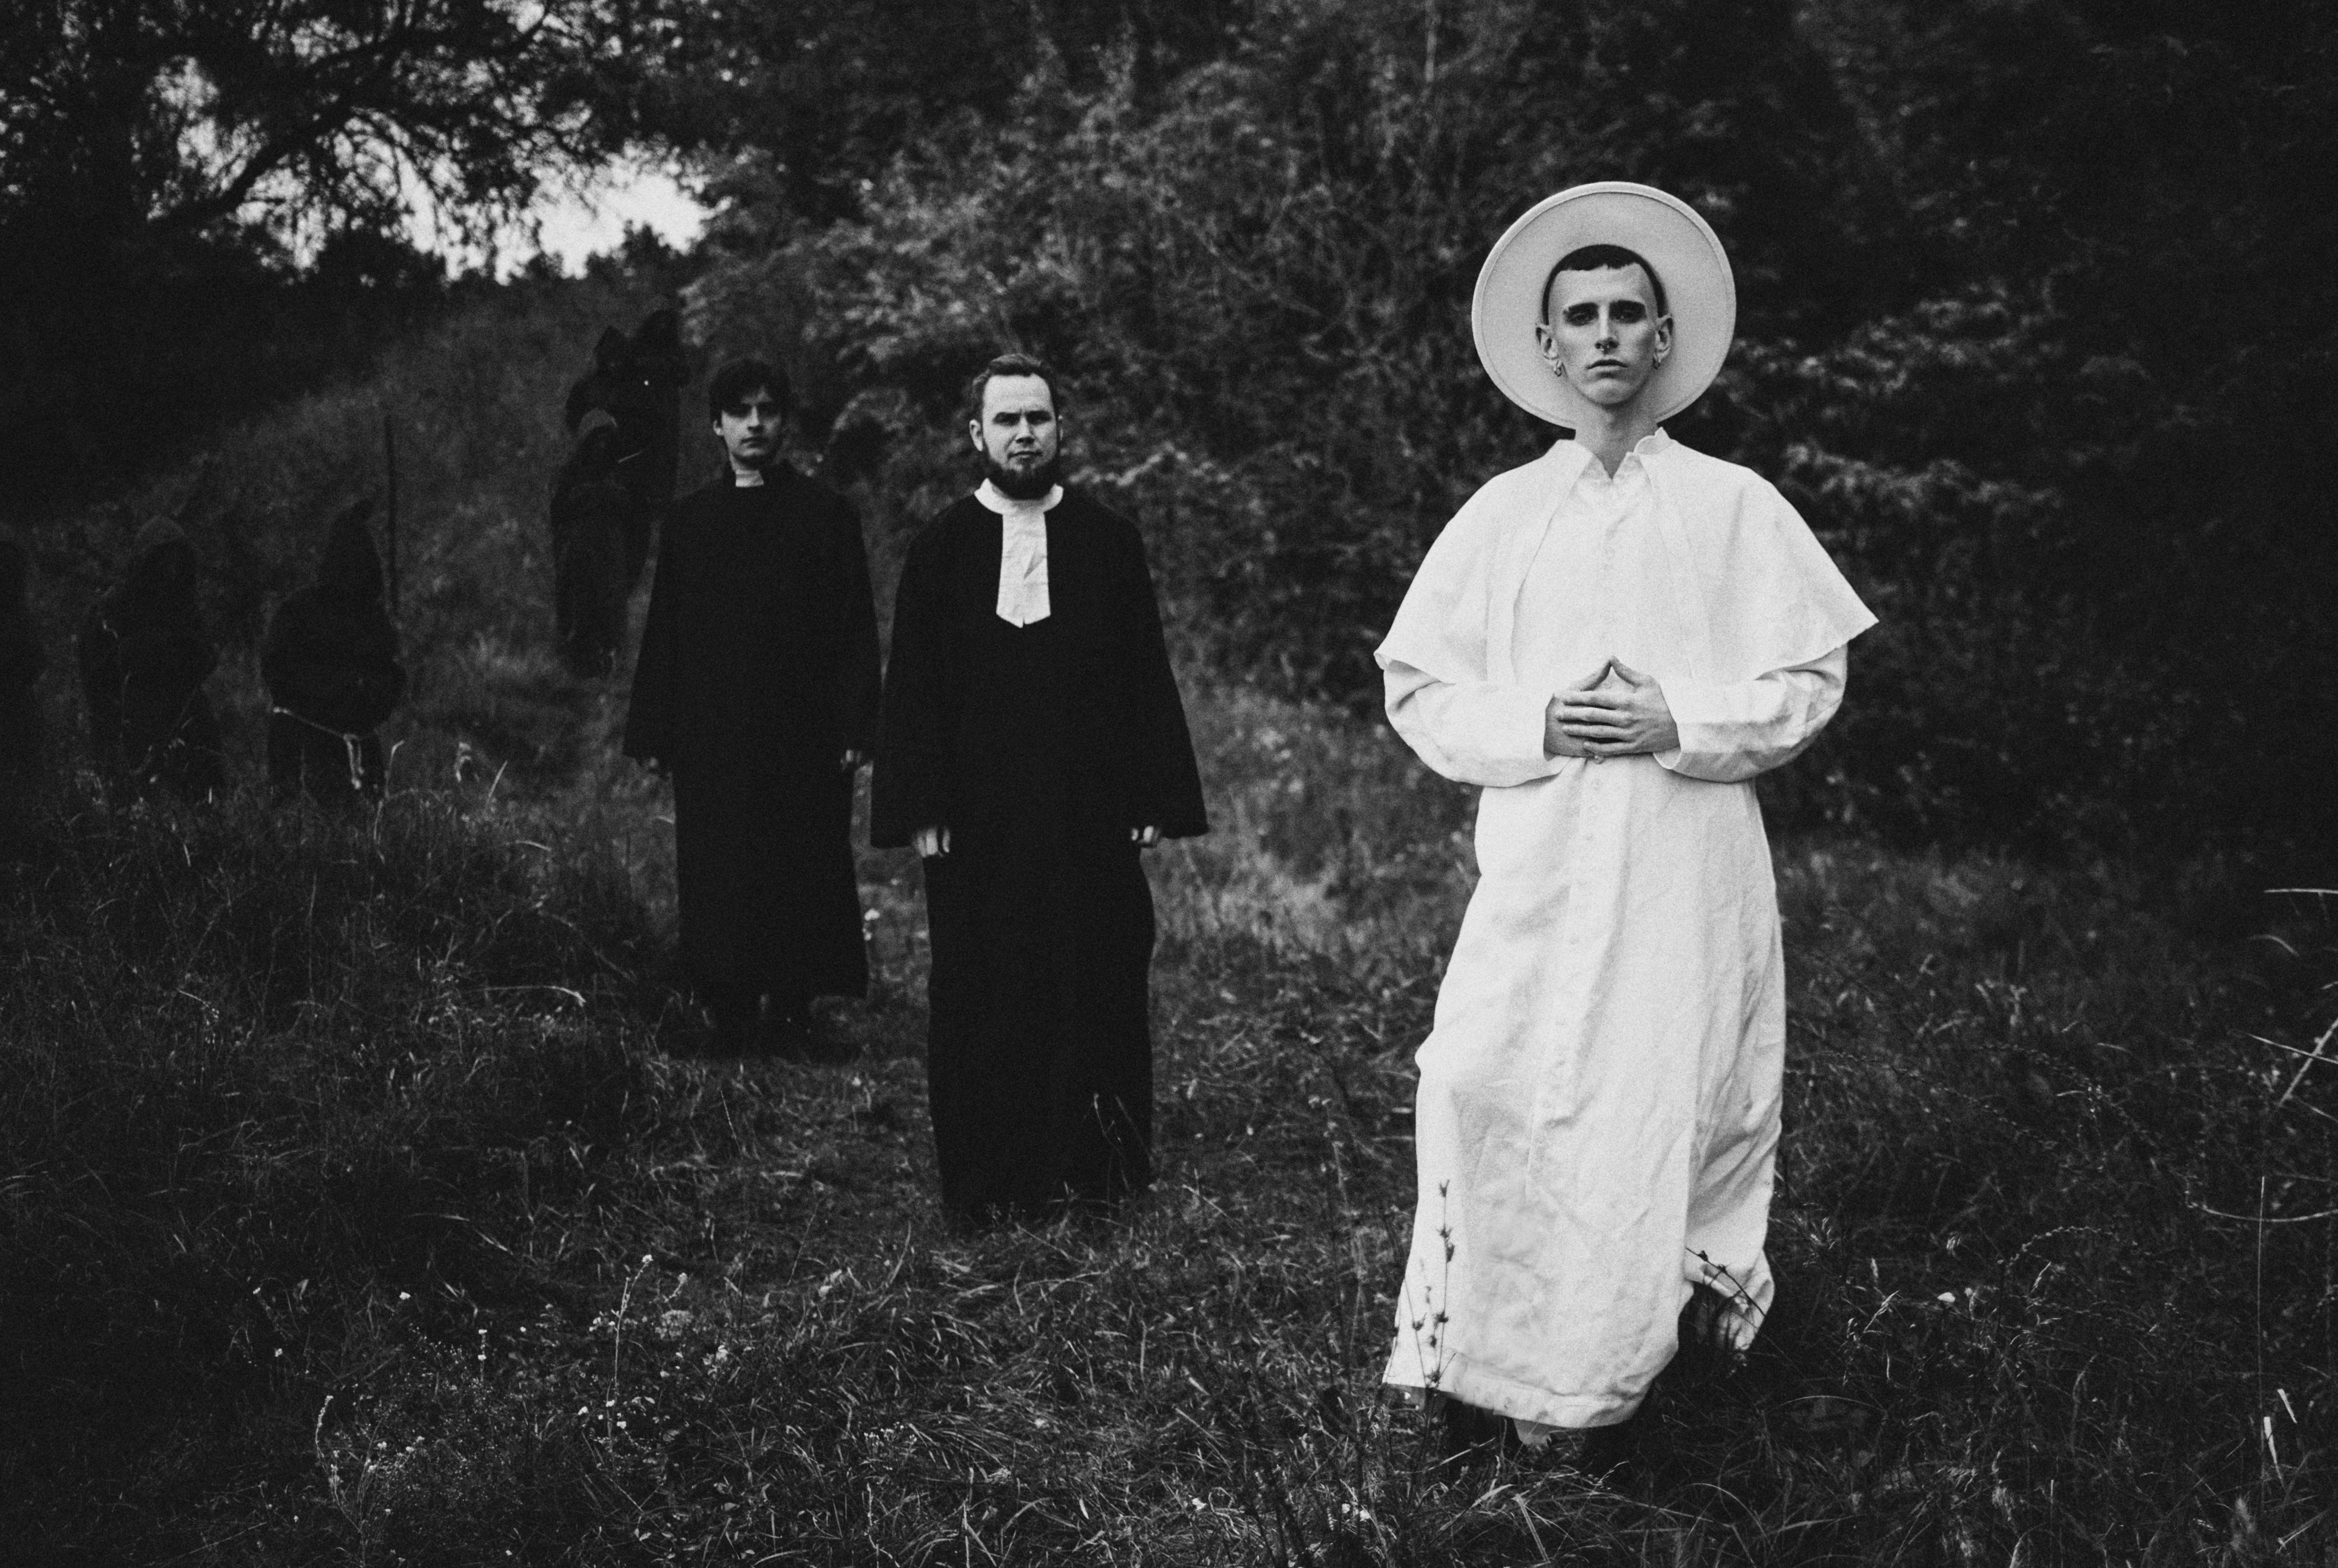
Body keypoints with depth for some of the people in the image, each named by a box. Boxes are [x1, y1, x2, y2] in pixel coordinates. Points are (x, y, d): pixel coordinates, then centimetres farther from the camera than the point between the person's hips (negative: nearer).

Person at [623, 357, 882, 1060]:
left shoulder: (826, 513, 4)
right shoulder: (688, 521, 11)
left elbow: (855, 631, 1)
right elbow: (663, 633, 11)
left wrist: (852, 729, -7)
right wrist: (654, 734, 5)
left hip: (803, 735, -2)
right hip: (710, 736, 2)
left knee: (803, 877, -1)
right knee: (716, 885, 2)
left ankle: (790, 1016, 8)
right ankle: (733, 1021, 9)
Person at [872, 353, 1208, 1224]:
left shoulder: (1109, 543, 6)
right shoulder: (940, 548, 5)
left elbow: (1148, 681, 6)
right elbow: (912, 687, 3)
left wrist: (1153, 800, -1)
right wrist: (922, 811, -5)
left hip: (1091, 814, 0)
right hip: (977, 818, 0)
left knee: (1096, 989, 3)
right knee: (983, 997, 4)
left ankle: (1093, 1166, 16)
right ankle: (991, 1178, 14)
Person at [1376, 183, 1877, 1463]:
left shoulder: (1734, 507, 6)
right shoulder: (1499, 515, 10)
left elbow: (1808, 686, 4)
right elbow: (1416, 691, 9)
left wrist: (1675, 723, -11)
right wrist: (1533, 726, -8)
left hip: (1686, 869, -1)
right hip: (1535, 865, 1)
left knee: (1657, 1112, -2)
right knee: (1490, 1097, -9)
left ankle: (1611, 1391, 11)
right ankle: (1474, 1379, 1)